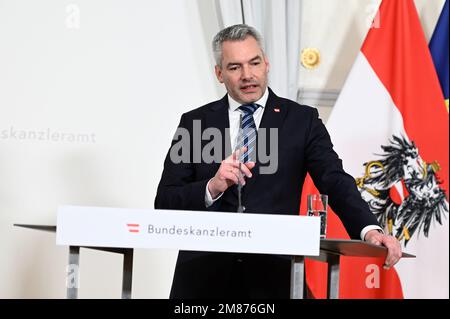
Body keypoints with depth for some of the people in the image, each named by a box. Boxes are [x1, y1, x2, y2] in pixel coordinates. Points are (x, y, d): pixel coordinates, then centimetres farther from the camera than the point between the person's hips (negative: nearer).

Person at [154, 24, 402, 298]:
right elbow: (165, 202, 2)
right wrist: (212, 188, -17)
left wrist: (370, 230, -26)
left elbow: (336, 182, -8)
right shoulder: (194, 123, 6)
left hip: (273, 274, -1)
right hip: (205, 271, 1)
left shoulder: (302, 120, 4)